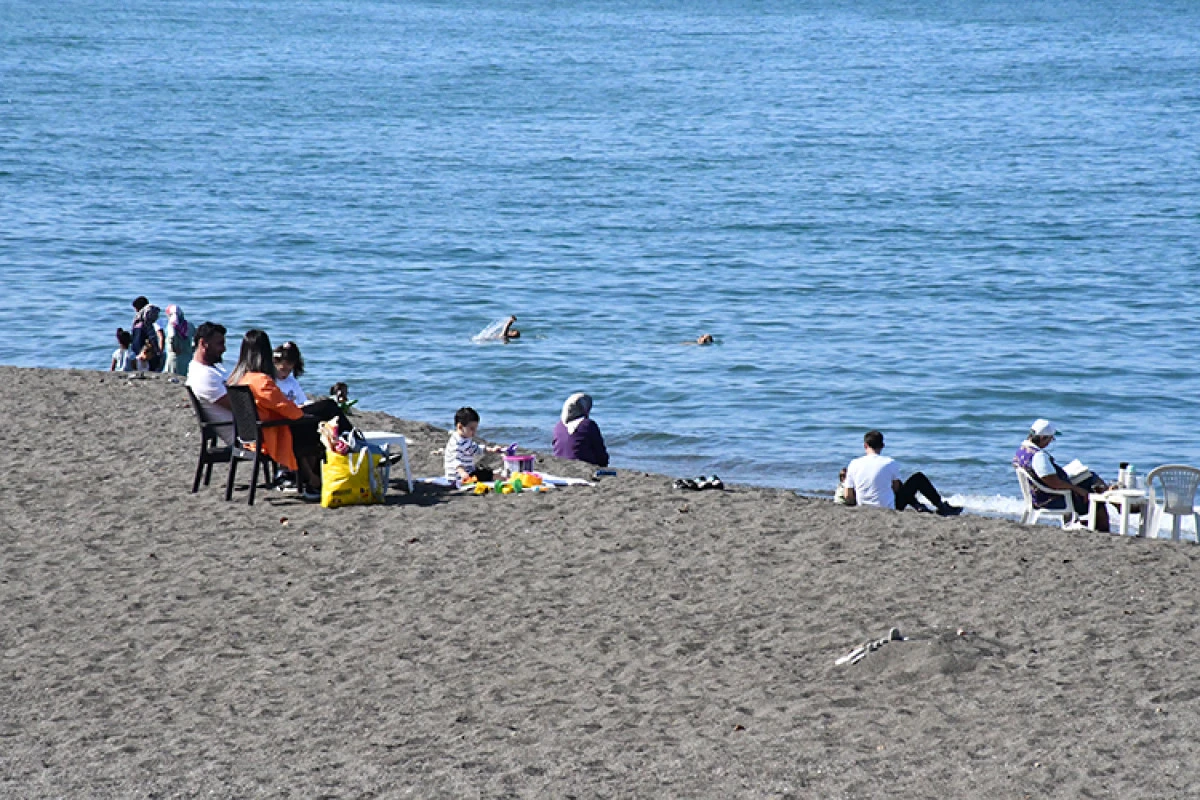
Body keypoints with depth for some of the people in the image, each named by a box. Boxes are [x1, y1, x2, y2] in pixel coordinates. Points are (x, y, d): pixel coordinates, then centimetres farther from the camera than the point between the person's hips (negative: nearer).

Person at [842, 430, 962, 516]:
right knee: (919, 478, 15)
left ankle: (918, 506, 30)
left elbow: (849, 498, -5)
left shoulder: (854, 464, -7)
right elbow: (896, 488, 0)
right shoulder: (889, 463, -13)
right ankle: (942, 508, 26)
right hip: (889, 509, -4)